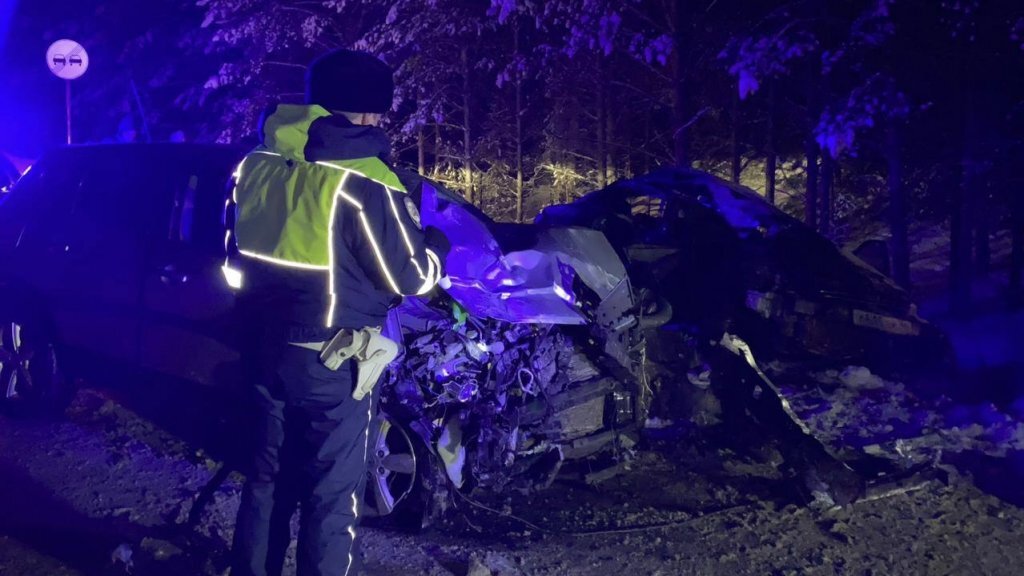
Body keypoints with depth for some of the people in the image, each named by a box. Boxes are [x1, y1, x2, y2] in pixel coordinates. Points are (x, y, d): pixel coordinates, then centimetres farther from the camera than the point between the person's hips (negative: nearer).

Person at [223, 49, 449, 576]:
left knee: (266, 478, 20)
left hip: (263, 348, 7)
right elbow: (412, 276, -11)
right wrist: (436, 247, 10)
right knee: (331, 494, 6)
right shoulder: (363, 182, -19)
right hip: (331, 363, -7)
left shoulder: (254, 164, 3)